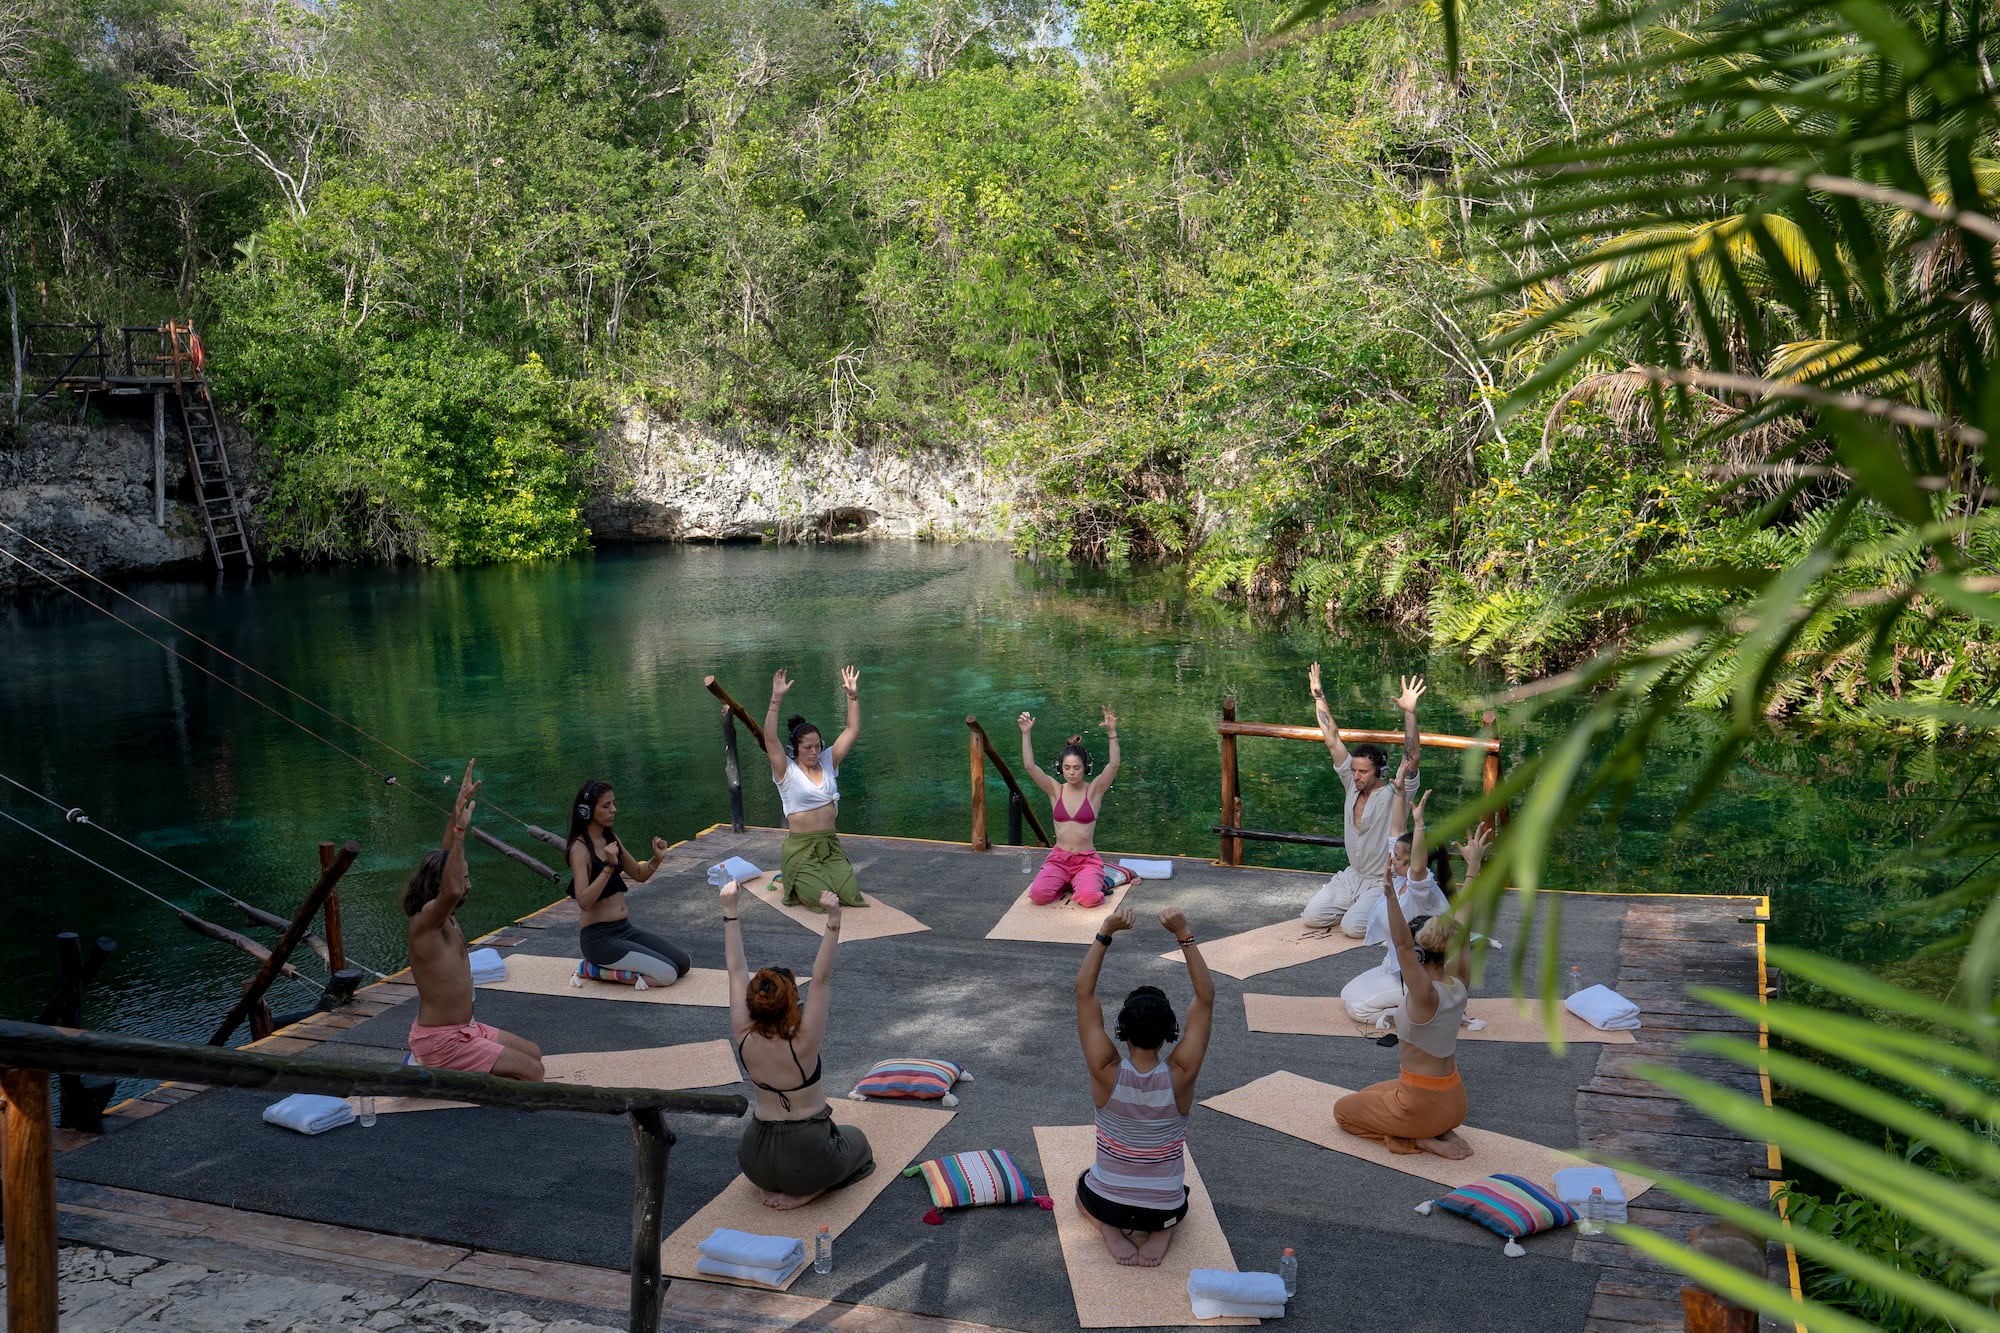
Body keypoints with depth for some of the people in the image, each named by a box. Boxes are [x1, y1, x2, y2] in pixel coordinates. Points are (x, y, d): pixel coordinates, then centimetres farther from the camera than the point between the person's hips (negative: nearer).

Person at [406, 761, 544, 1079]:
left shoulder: (442, 916, 3)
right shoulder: (425, 921, -23)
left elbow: (444, 856, 9)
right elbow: (452, 891, -45)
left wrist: (460, 806, 3)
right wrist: (460, 829, -48)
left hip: (463, 1029, 10)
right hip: (441, 1042, -10)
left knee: (532, 1053, 15)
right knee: (531, 1071, -13)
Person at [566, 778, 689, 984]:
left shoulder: (611, 838, 9)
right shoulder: (580, 848, -15)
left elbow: (639, 875, 19)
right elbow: (583, 901, -25)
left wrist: (657, 859, 0)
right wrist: (609, 866, -33)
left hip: (626, 929, 8)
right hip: (599, 938, -8)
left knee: (685, 962, 4)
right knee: (667, 974, -17)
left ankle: (604, 964, 12)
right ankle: (597, 968, -1)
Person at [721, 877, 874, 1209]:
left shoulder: (744, 1039, -16)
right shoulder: (802, 1044, -26)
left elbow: (737, 971, -12)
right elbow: (821, 979, -29)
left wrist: (729, 909, -11)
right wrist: (833, 921, -38)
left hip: (755, 1162, 5)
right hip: (809, 1160, -5)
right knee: (856, 1141, 28)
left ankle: (776, 1185, 14)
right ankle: (806, 1191, 4)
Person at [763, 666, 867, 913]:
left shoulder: (828, 763, 7)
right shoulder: (787, 771, -6)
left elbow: (852, 730, 6)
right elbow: (770, 739, -22)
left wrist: (853, 696, -5)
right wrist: (776, 699, -31)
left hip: (830, 844, 5)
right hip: (800, 847, -5)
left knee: (852, 896, -10)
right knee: (822, 900, -20)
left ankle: (809, 880, 23)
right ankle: (793, 883, 16)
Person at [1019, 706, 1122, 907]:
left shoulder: (1094, 790, -4)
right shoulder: (1055, 790, 1)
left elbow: (1113, 765, -20)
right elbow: (1030, 766, -11)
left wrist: (1112, 733, -33)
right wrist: (1026, 733, -22)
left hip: (1087, 860, -2)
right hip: (1058, 858, 2)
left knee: (1088, 898, -30)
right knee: (1038, 895, -24)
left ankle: (1090, 882, 7)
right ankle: (1066, 883, 9)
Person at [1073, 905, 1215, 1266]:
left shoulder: (1106, 1073, -24)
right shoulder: (1180, 1076, -23)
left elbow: (1084, 992, -22)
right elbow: (1205, 997, -21)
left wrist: (1105, 933, -26)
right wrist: (1184, 936, -26)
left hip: (1107, 1203, 0)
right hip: (1164, 1207, 1)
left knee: (1084, 1186, 36)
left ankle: (1110, 1228, 6)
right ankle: (1163, 1231, 6)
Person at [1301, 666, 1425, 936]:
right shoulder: (1352, 784, 0)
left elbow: (1412, 757, -31)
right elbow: (1332, 740, 1)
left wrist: (1410, 712, -43)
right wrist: (1318, 697, 0)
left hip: (1383, 883, -6)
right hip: (1352, 876, 6)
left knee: (1353, 926, -26)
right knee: (1311, 917, -7)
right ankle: (1357, 907, 19)